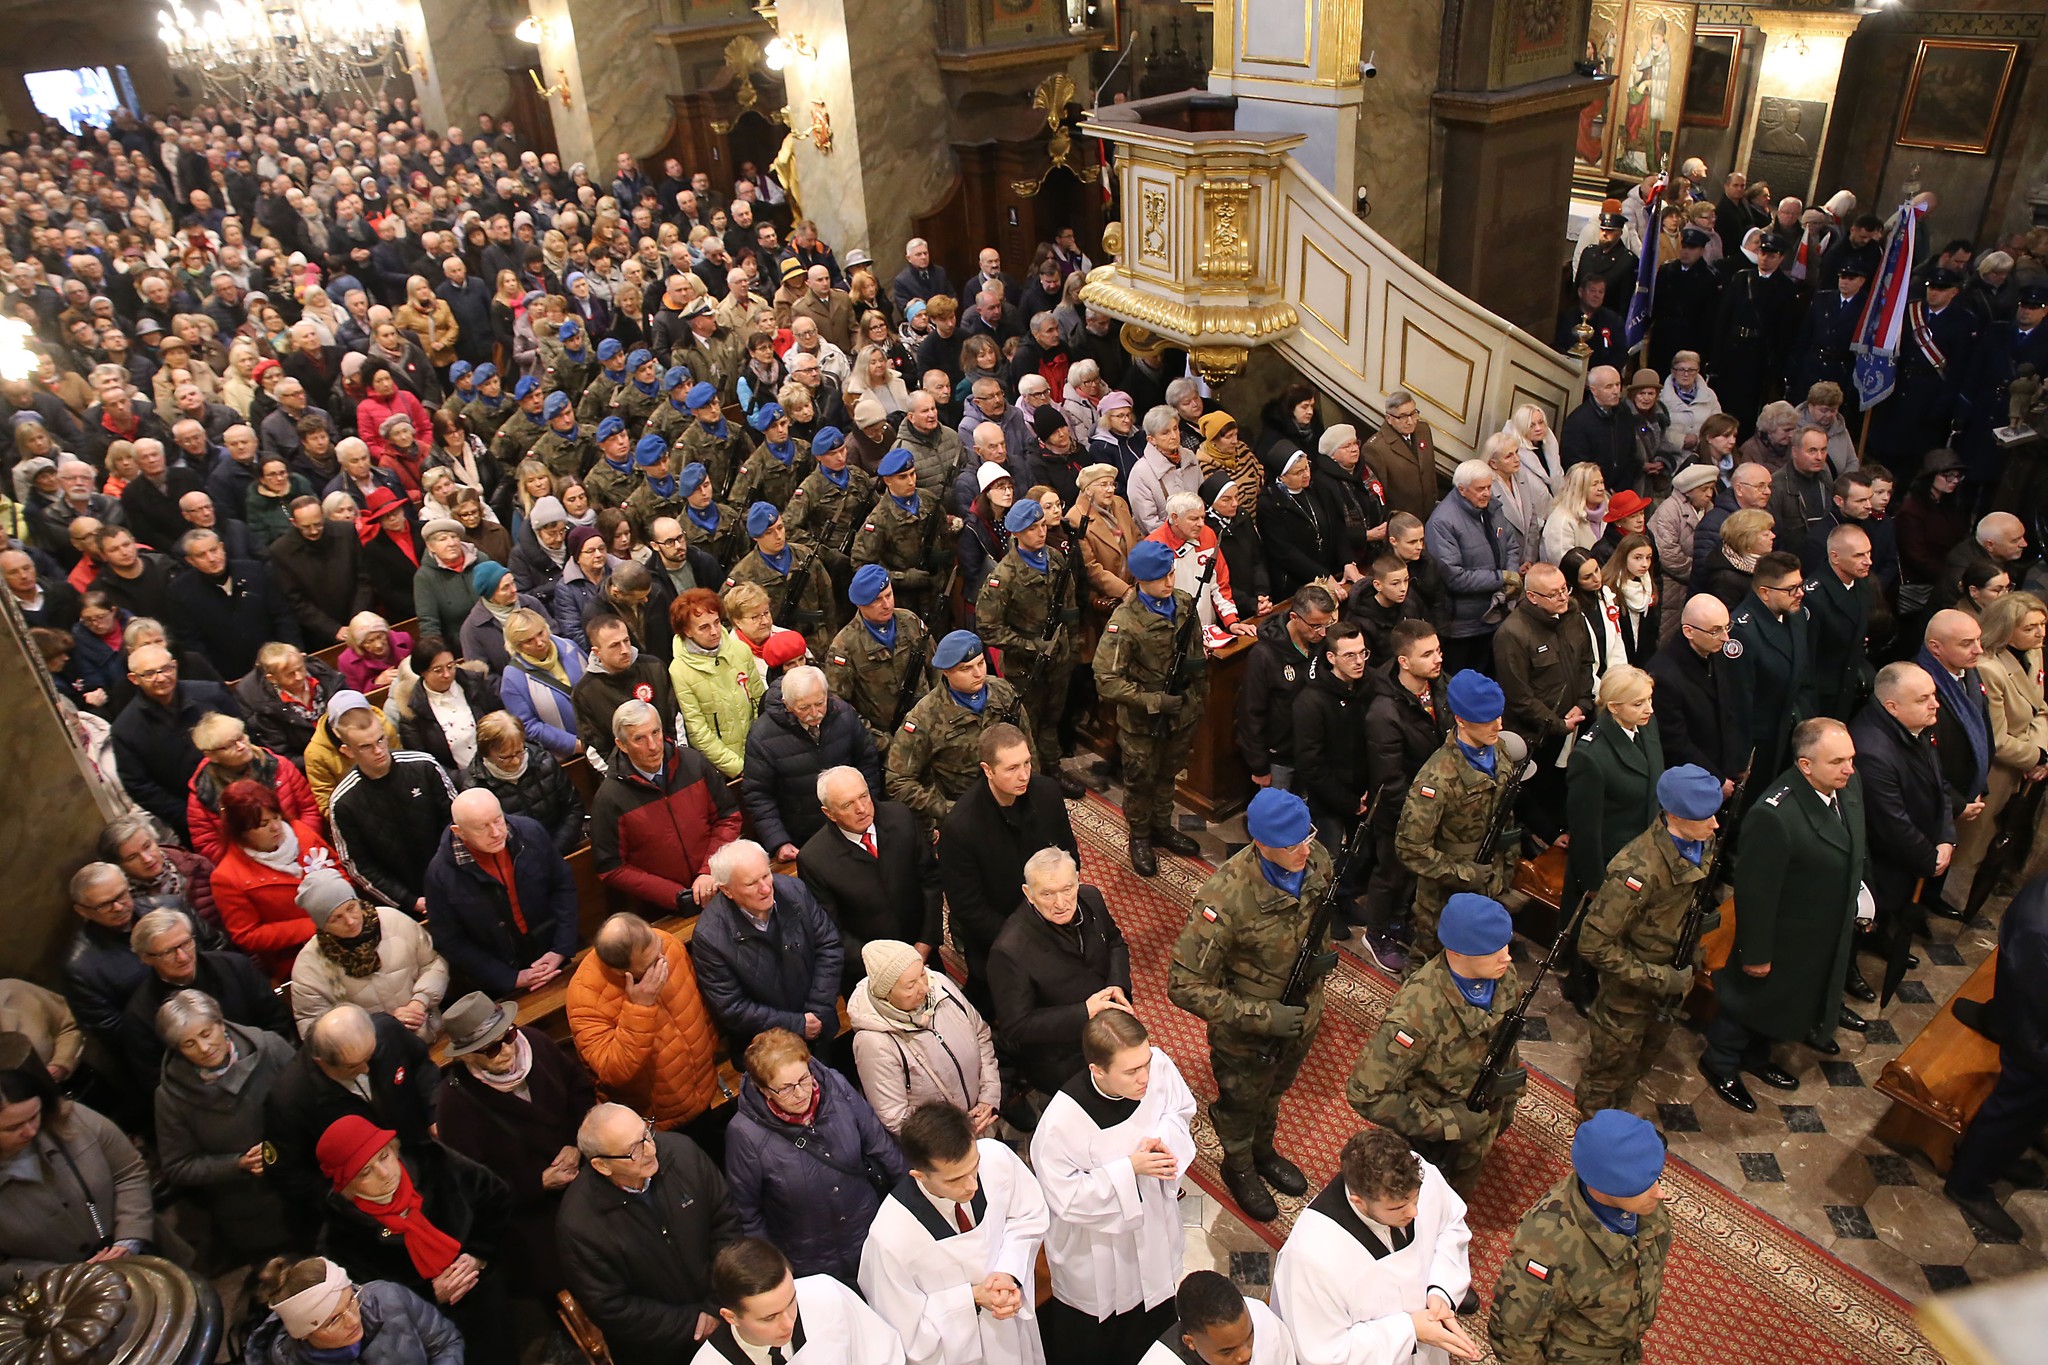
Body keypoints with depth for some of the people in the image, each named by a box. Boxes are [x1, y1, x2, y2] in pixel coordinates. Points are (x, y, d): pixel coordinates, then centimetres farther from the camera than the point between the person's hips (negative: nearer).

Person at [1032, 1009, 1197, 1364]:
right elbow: (1064, 1199, -26)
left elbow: (1181, 1111, -5)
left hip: (1154, 1222, 5)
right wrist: (1129, 1169, -31)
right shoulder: (1060, 1121, -39)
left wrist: (1163, 1141, -26)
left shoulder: (1158, 1065, -28)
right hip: (1095, 1253, -4)